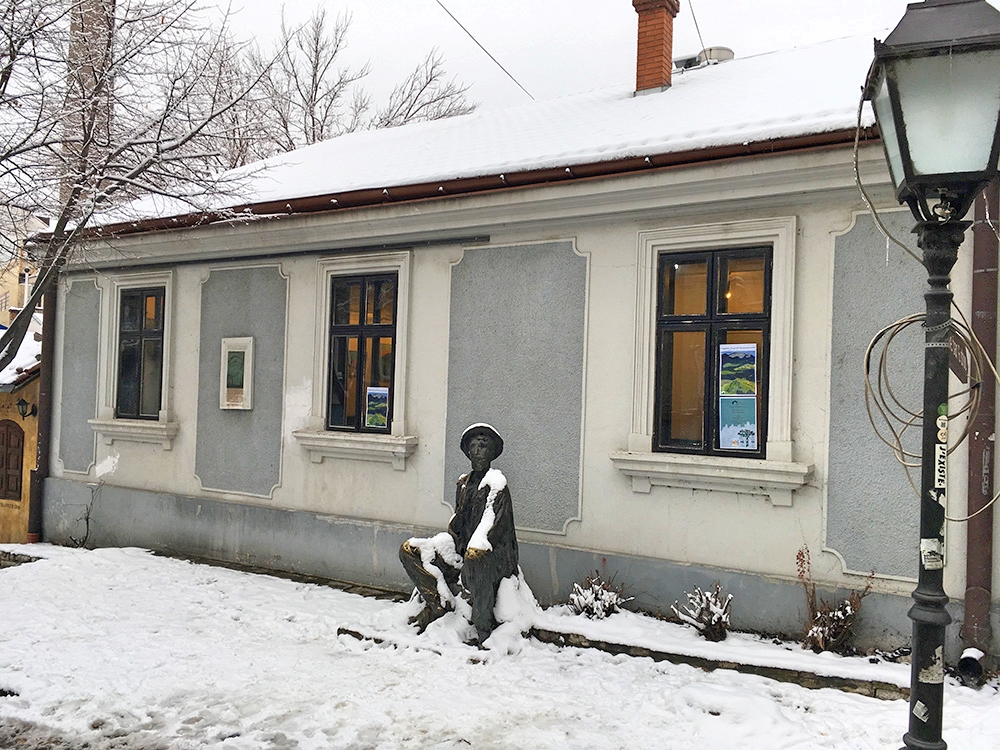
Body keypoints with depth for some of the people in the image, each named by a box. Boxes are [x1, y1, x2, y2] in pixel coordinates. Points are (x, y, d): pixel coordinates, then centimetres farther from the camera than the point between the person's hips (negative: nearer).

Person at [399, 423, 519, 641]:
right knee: (408, 550, -3)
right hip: (464, 551, 7)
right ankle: (441, 604, -6)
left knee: (475, 558, -42)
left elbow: (491, 526, -19)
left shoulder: (496, 482, -7)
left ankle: (484, 628, -28)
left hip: (495, 555, -7)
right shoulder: (464, 483, 15)